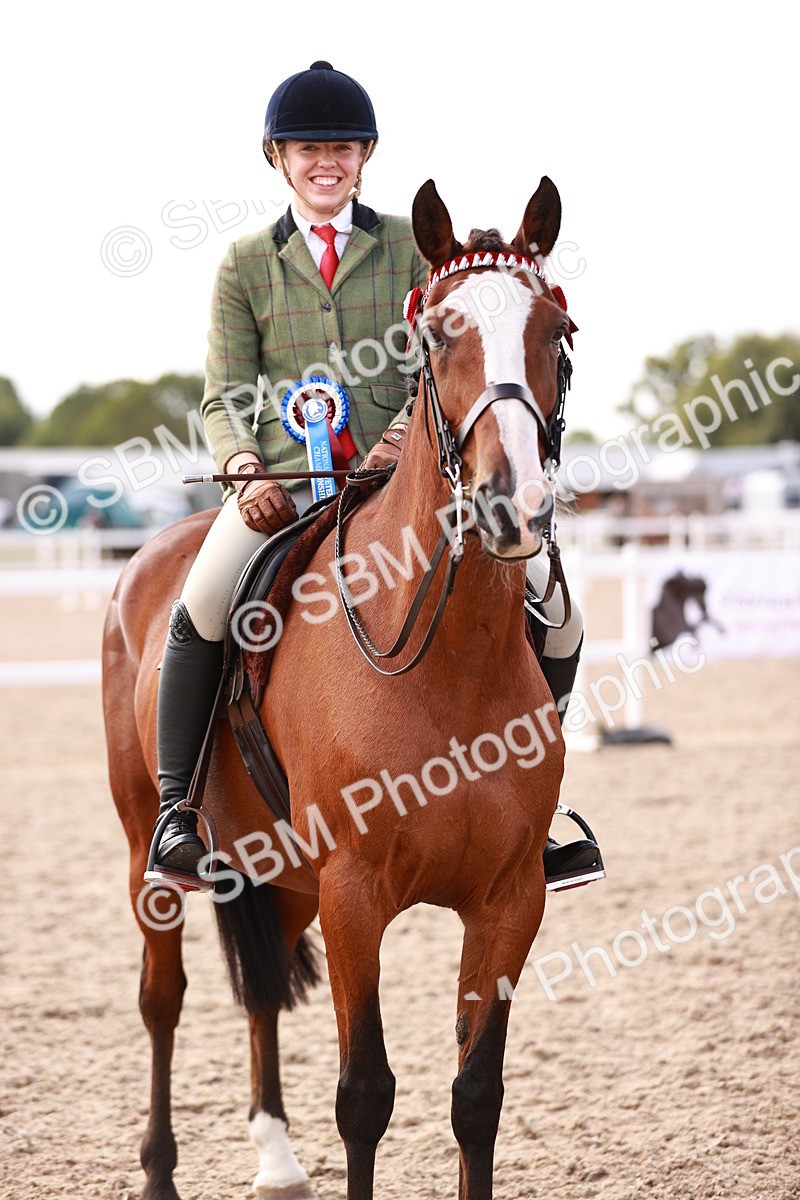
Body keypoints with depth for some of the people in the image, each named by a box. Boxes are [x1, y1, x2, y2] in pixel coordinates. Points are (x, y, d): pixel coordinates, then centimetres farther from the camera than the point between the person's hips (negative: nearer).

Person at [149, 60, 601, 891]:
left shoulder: (410, 247, 11)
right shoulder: (245, 266, 11)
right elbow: (224, 399, 6)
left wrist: (405, 436, -16)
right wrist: (245, 470, -14)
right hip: (281, 480, -1)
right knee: (200, 611, -29)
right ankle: (176, 811, -15)